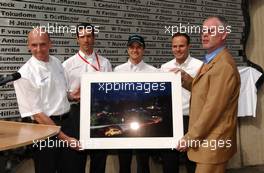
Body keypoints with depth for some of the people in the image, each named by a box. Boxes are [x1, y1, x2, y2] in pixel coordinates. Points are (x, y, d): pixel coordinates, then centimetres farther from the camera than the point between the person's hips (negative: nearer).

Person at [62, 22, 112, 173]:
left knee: (99, 158, 12)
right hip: (78, 113, -2)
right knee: (75, 160, 4)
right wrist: (73, 96, -19)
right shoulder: (68, 64, 2)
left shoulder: (105, 63, 8)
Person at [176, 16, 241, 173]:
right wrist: (185, 78, 1)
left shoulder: (224, 65, -20)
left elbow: (213, 107, -24)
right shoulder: (211, 60, 14)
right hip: (208, 138, 10)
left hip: (213, 141, -10)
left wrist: (190, 137, -19)